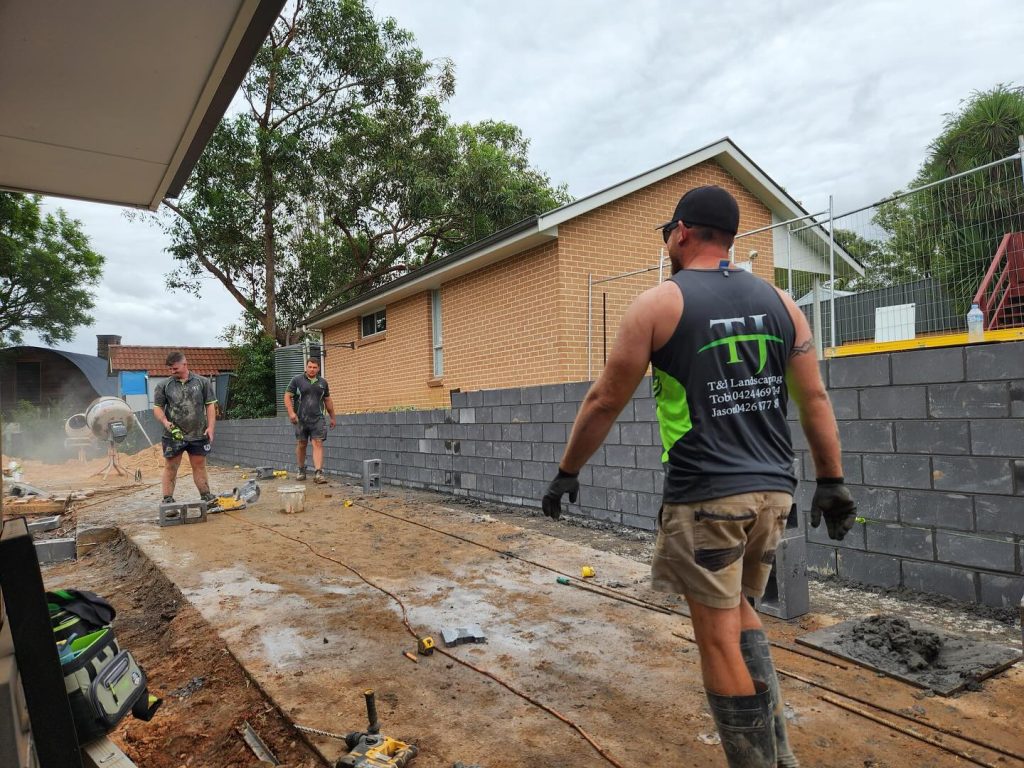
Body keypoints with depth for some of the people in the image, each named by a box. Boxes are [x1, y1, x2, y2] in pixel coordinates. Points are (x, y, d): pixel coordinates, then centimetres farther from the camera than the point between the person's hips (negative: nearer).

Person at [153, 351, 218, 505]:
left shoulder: (202, 382, 4)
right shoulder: (164, 386, 4)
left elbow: (210, 405, 3)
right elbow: (157, 407, 5)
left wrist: (210, 427, -5)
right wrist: (165, 421, -14)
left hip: (198, 435, 0)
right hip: (173, 435, 0)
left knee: (199, 466, 8)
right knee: (170, 468, 5)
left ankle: (206, 497, 14)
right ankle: (167, 500, 11)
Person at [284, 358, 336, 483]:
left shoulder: (323, 382, 11)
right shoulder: (297, 380, 2)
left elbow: (328, 400, 19)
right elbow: (287, 396, 0)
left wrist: (332, 417, 20)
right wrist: (291, 412, -14)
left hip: (318, 419, 1)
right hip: (301, 419, -1)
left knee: (318, 444, -10)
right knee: (301, 445, 8)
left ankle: (318, 473, -15)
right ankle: (301, 471, 25)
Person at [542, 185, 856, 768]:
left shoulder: (659, 303, -5)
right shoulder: (779, 302, 8)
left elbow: (605, 401, -4)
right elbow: (816, 400, 9)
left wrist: (567, 473, 7)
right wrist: (833, 482, 16)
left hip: (705, 495, -6)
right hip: (773, 490, 6)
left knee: (719, 638, 6)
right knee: (740, 610, 24)